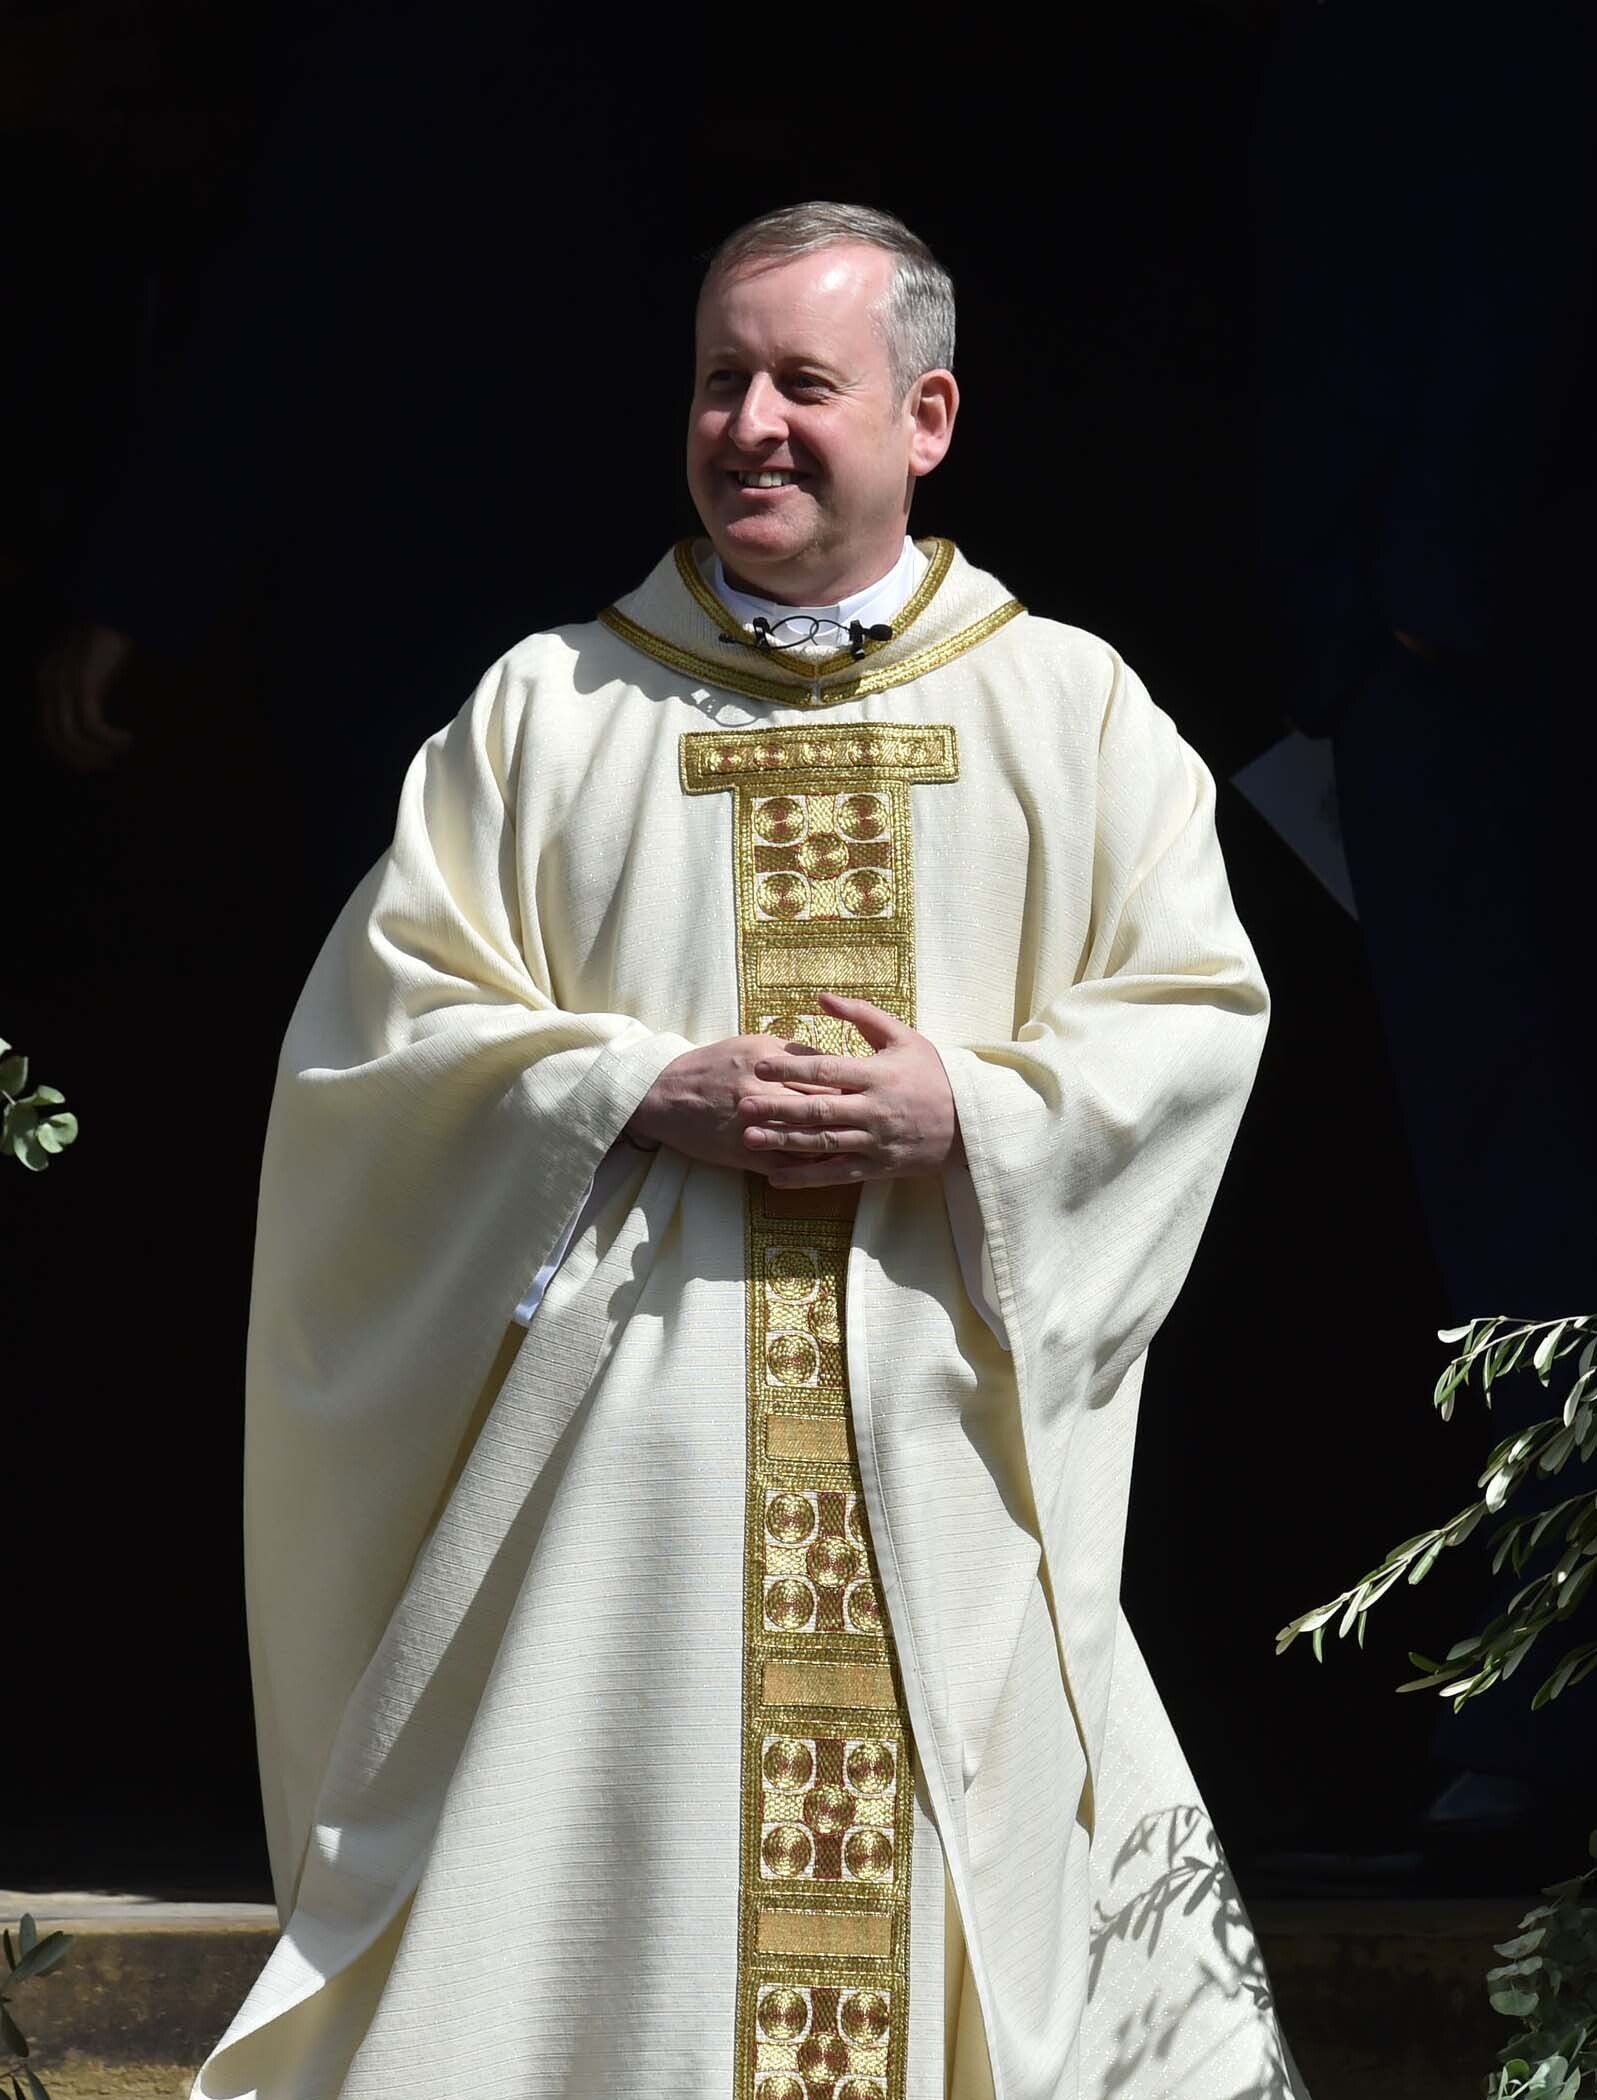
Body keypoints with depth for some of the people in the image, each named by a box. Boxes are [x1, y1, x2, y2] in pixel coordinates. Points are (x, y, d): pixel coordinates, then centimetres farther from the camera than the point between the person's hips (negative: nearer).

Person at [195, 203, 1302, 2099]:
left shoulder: (1072, 712, 8)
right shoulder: (549, 707, 8)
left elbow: (1198, 1014, 5)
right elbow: (387, 1009, 4)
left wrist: (972, 1112, -12)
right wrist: (647, 1093, -11)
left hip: (939, 1455, 0)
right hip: (627, 1421, 0)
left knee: (927, 1910, -1)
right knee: (581, 1905, -5)